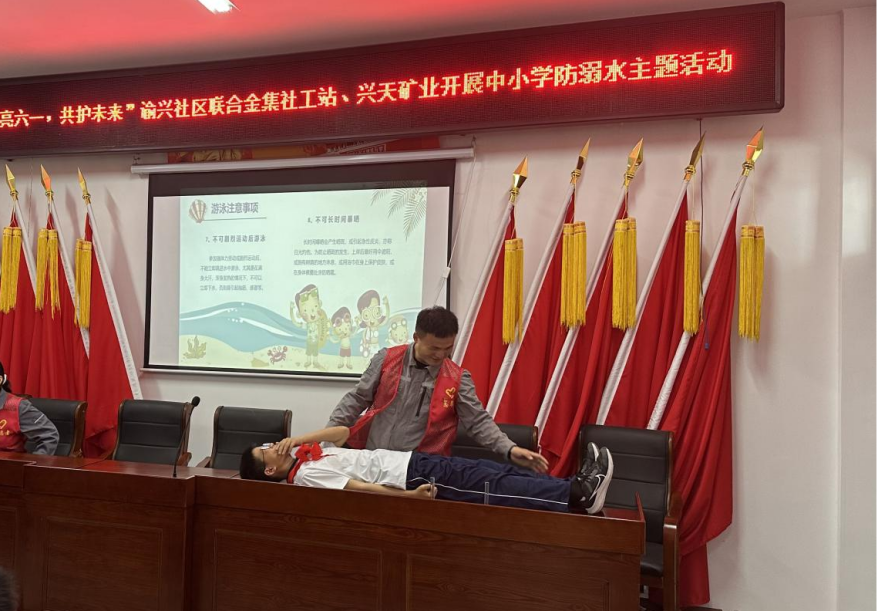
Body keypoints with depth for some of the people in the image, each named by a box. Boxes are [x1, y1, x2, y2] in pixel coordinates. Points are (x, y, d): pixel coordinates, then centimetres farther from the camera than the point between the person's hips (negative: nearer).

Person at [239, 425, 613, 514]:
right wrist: (409, 496, -22)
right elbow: (360, 489, -16)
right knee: (491, 489, -18)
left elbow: (343, 432, 14)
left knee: (494, 472, -5)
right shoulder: (305, 474, -8)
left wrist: (297, 439, 2)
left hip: (414, 461, 8)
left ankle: (576, 486, -8)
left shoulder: (303, 453, 18)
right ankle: (577, 497, -22)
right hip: (413, 479, -8)